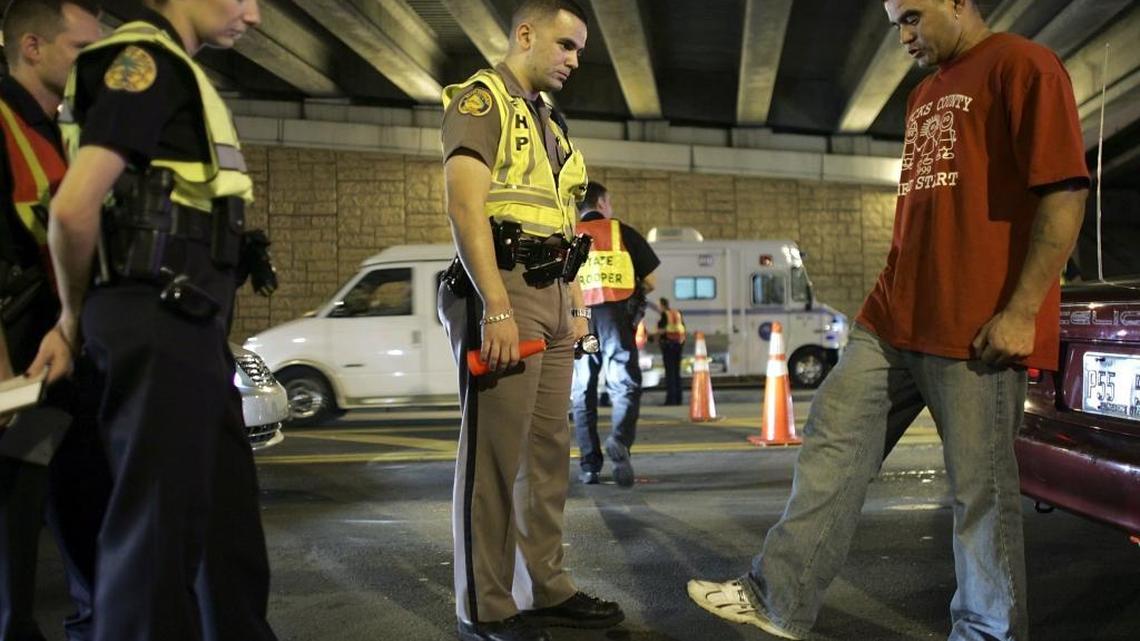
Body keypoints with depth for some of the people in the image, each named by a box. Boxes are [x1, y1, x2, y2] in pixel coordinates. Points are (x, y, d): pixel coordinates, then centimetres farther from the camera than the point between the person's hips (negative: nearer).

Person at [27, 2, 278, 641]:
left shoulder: (175, 68, 20)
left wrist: (80, 320, 9)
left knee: (230, 508, 17)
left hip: (189, 322, 10)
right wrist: (75, 319, -4)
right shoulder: (146, 59, -10)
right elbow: (75, 207, -19)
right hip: (156, 323, -10)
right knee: (160, 518, -1)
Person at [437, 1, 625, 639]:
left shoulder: (550, 122, 24)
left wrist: (577, 304, 15)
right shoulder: (482, 98, -2)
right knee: (494, 453, -5)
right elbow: (466, 208, -15)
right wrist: (497, 310, -22)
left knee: (549, 448, 9)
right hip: (503, 290, -8)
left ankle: (546, 589, 18)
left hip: (553, 298, 8)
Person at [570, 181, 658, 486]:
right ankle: (620, 438, -26)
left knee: (582, 393, 9)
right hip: (615, 315, -2)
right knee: (625, 385, 1)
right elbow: (650, 282, 10)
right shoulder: (622, 232, 9)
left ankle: (589, 465, 6)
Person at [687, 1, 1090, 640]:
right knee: (834, 441, 5)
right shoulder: (925, 94, 22)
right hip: (895, 318, 9)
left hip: (976, 329, -8)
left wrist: (1021, 312, -18)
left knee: (981, 489, 1)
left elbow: (1065, 191, -13)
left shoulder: (1023, 66, -5)